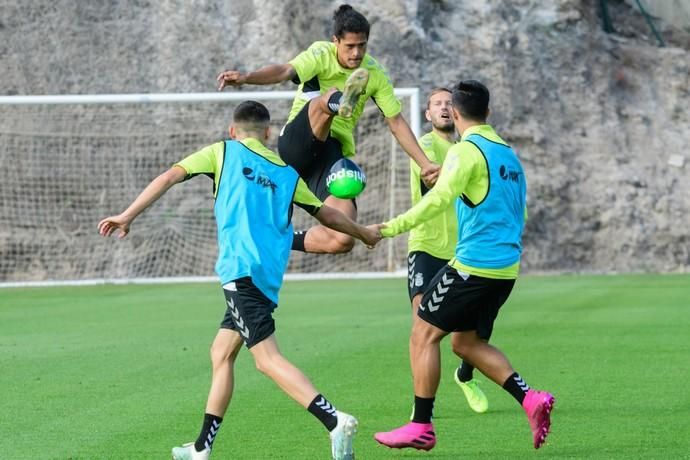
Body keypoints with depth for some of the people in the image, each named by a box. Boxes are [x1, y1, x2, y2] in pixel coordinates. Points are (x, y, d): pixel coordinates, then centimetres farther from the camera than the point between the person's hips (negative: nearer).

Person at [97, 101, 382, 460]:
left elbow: (169, 177, 0)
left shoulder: (224, 151, 9)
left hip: (241, 269, -6)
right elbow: (328, 215, 25)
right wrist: (365, 235, 42)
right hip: (268, 277, 6)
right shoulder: (286, 173, 19)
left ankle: (335, 422, -32)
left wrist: (128, 216, 2)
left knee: (268, 359, -14)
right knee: (221, 353, 18)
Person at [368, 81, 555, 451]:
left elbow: (440, 198, -24)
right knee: (466, 342, 17)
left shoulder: (467, 150, -9)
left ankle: (421, 427, -1)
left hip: (473, 264, -8)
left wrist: (394, 227, -26)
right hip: (505, 267, 8)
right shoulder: (508, 153, 17)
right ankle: (530, 399, 2)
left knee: (423, 334, 0)